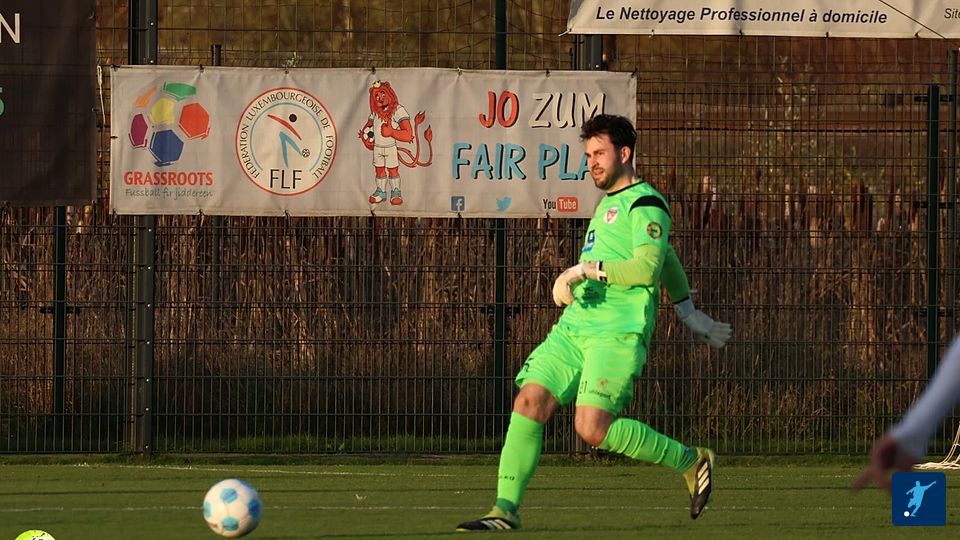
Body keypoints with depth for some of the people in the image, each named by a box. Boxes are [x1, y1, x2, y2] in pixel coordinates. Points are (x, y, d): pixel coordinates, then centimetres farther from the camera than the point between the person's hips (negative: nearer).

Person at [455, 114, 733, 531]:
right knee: (529, 402, -8)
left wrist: (585, 269, -19)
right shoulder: (607, 205, 24)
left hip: (618, 334, -9)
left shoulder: (645, 203, -5)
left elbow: (648, 267, -18)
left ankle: (691, 462, 1)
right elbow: (667, 259, 35)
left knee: (593, 429, -18)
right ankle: (506, 510, -8)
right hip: (573, 328, 9)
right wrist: (689, 312, 42)